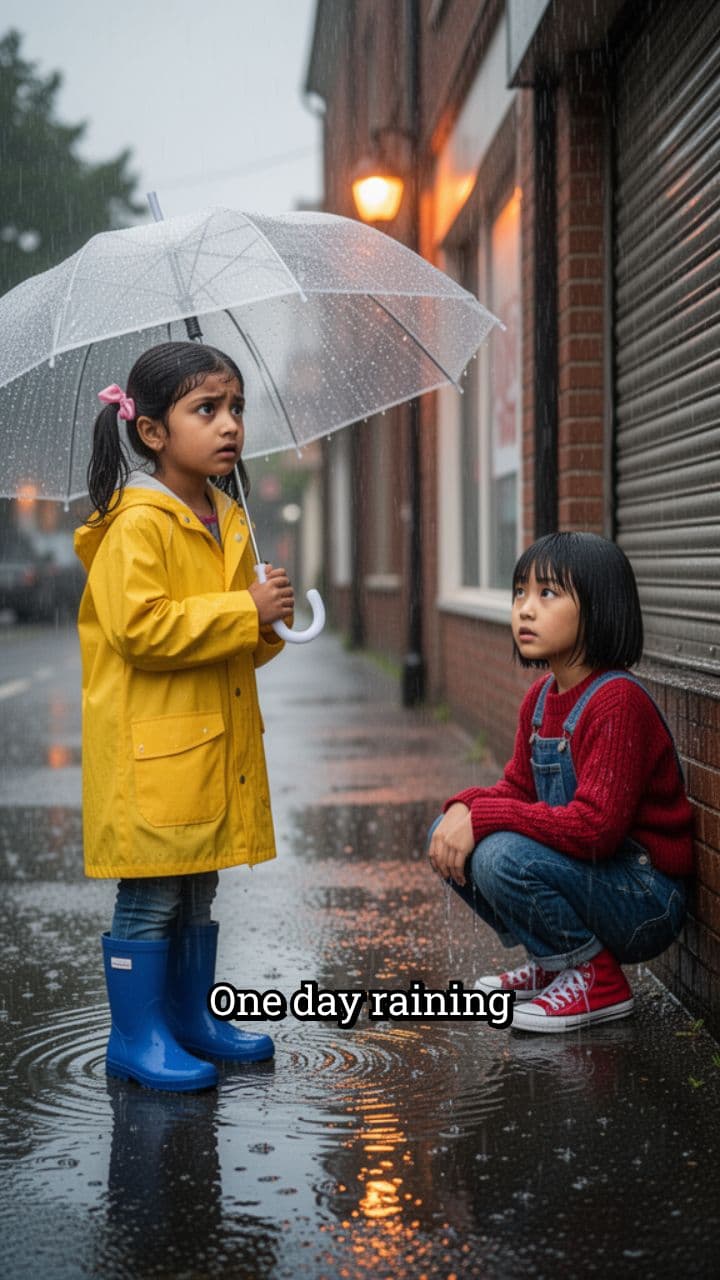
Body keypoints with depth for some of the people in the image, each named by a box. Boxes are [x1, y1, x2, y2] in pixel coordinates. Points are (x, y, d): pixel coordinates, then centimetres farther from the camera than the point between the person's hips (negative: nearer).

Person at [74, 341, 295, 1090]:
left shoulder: (227, 520, 13)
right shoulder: (138, 523, -14)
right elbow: (140, 628, -24)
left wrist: (265, 627, 1)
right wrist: (245, 610, -21)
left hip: (216, 739, 9)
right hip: (153, 746, -8)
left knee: (198, 890, 17)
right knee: (151, 895, 0)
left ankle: (190, 1016, 30)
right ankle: (135, 1038, 11)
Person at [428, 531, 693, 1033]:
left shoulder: (618, 701, -23)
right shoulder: (541, 697, 5)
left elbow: (595, 828, -30)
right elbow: (518, 787, 12)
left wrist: (482, 818, -25)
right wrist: (464, 808, -10)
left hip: (647, 904, -9)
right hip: (589, 873, 9)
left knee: (502, 855, -29)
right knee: (449, 839, 2)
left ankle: (597, 980, -6)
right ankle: (554, 963, 13)